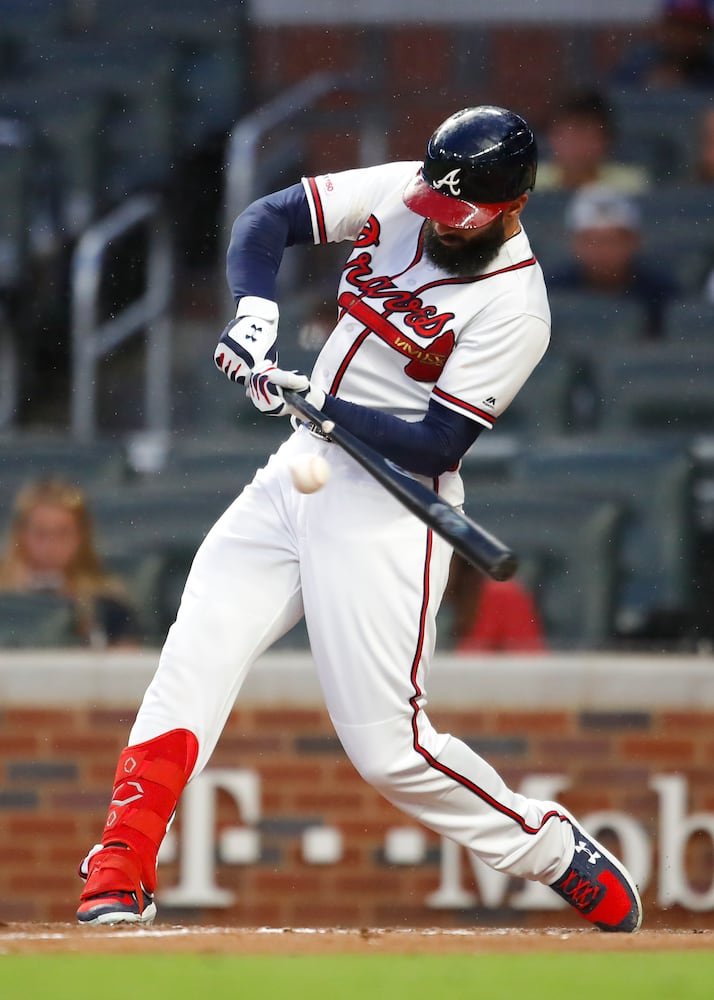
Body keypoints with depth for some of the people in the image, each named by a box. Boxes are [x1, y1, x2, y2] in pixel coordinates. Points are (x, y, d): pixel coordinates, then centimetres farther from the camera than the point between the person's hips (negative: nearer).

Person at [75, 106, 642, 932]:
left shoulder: (514, 309, -18)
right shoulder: (397, 196, -1)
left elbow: (437, 443, -20)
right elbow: (267, 219, 1)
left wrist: (316, 404, -29)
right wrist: (257, 311, -17)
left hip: (387, 513, -6)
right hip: (300, 471, 6)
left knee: (388, 748, -8)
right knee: (195, 655, -9)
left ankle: (555, 855, 11)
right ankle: (119, 879, -11)